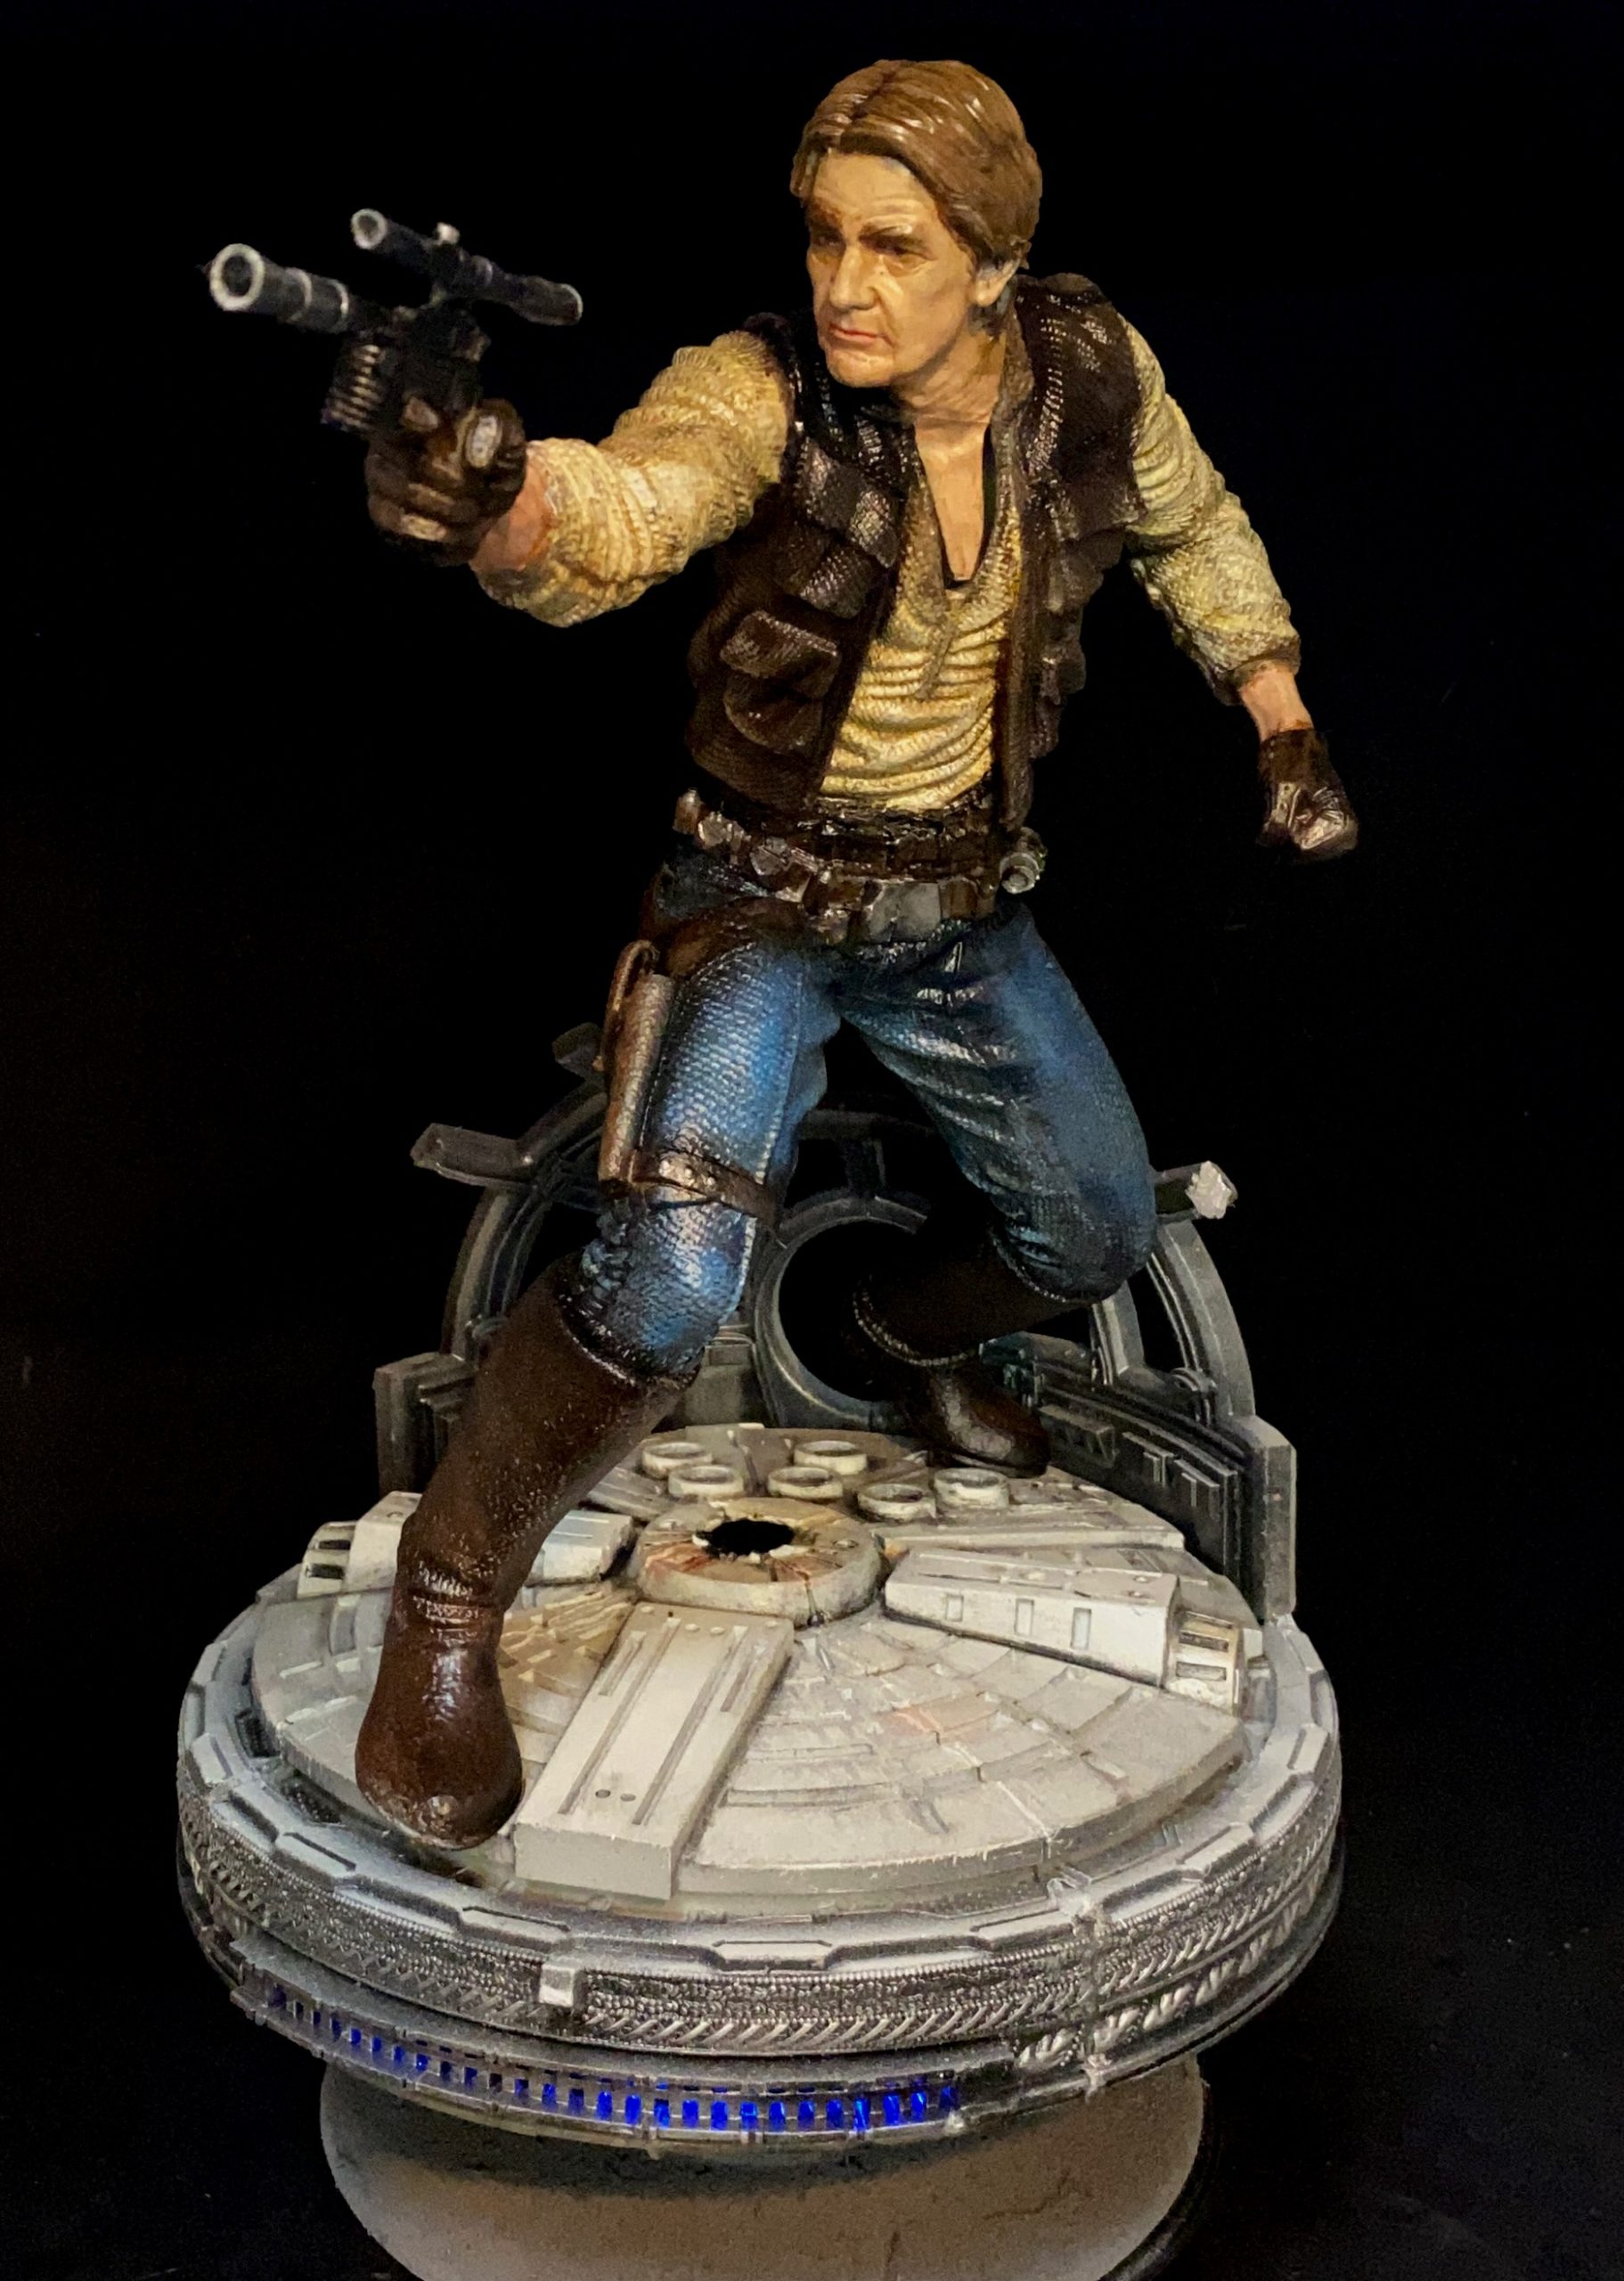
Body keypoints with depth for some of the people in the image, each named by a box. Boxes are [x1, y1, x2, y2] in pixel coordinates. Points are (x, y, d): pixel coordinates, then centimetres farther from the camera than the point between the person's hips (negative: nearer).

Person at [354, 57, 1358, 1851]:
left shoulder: (1090, 374, -9)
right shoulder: (766, 394, -21)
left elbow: (1193, 530, 12)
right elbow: (612, 519, -41)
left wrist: (1284, 732, 7)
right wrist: (491, 497, -64)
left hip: (962, 910, 5)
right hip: (766, 898, -5)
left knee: (1099, 1227, 18)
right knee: (668, 1282, -25)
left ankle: (907, 1333, 50)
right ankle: (447, 1604, -3)